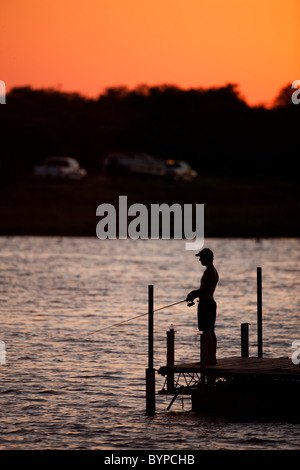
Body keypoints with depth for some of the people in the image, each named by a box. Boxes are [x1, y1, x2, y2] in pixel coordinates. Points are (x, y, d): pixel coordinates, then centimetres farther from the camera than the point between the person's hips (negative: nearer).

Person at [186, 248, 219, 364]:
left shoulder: (208, 271, -16)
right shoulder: (214, 271, 16)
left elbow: (203, 290, -18)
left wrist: (192, 295, -2)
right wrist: (195, 294, 13)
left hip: (205, 303, -10)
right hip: (212, 302, 10)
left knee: (206, 331, -9)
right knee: (211, 331, 12)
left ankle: (209, 358, -12)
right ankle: (212, 358, 15)